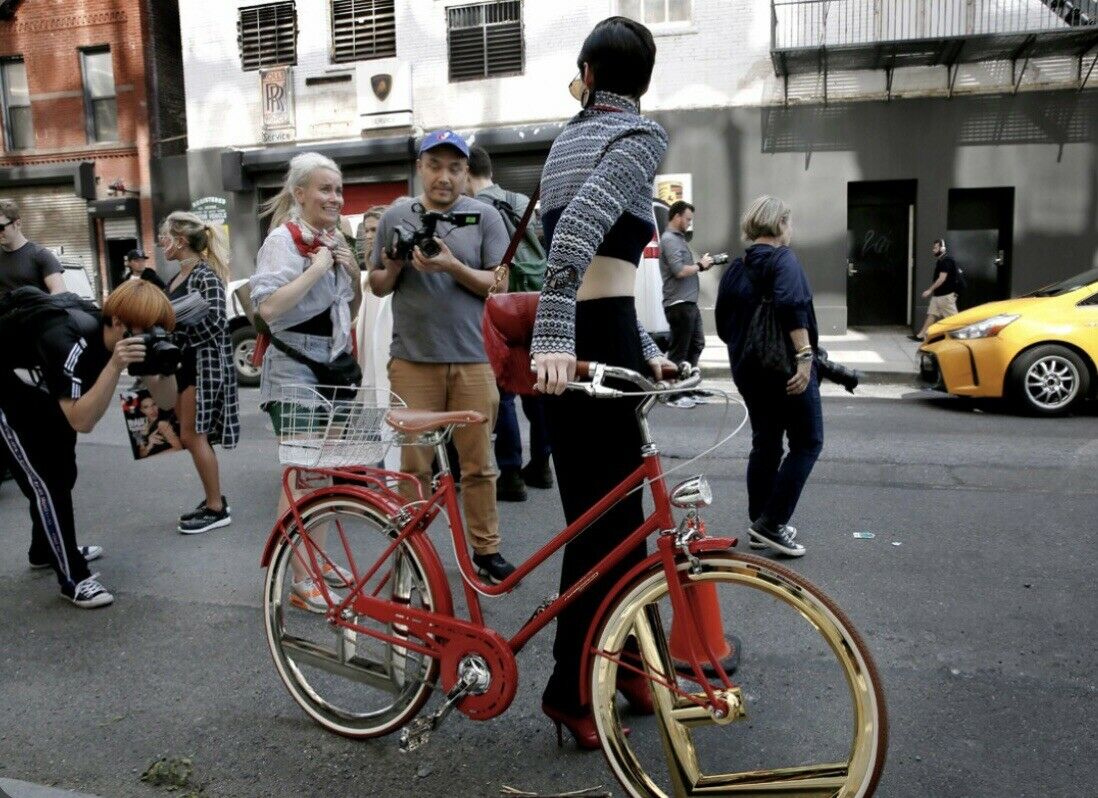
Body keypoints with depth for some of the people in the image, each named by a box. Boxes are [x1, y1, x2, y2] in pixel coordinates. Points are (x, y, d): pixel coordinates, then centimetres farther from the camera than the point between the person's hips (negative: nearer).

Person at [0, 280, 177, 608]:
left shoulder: (134, 337, -21)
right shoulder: (69, 340, -41)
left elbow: (166, 402, -20)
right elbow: (81, 421, -45)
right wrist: (115, 366, -54)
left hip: (44, 388, 8)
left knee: (61, 474, 18)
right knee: (45, 481, -9)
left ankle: (46, 550, 38)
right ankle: (73, 577, 1)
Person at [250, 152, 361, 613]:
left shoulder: (334, 241, 11)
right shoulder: (283, 239, -12)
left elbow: (350, 312, 17)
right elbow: (267, 306, -26)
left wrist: (354, 272, 0)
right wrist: (317, 269, -22)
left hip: (331, 366, 8)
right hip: (294, 370, -8)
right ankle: (300, 582, 1)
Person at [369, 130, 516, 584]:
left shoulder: (484, 217, 5)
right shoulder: (396, 217, 9)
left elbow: (499, 285, -1)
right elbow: (377, 286, 15)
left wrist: (453, 266, -15)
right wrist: (395, 267, -7)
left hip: (473, 359, 0)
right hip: (413, 359, 1)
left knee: (478, 464, 5)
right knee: (414, 464, 5)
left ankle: (486, 550, 17)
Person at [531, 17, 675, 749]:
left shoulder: (571, 137, 20)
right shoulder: (642, 134, -5)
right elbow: (578, 229, -24)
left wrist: (644, 347, 19)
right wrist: (553, 336, -31)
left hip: (569, 336, 8)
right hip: (594, 338, -8)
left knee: (610, 512, 16)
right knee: (604, 520, 2)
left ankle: (625, 662, 30)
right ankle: (570, 688, 13)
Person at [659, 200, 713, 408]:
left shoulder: (679, 238, 19)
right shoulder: (669, 239, -11)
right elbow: (679, 271, -20)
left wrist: (702, 263, 4)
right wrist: (700, 265, -8)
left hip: (689, 303, 10)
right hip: (679, 303, -10)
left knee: (696, 344, 17)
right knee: (679, 350, -4)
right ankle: (675, 395, 3)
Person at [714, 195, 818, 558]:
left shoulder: (735, 268, 12)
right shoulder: (782, 259, -8)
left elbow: (722, 323, 15)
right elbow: (792, 305, -25)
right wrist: (805, 355, -27)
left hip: (747, 369, 8)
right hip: (783, 367, -7)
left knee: (765, 443, 15)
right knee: (807, 442, 2)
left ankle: (761, 525, 20)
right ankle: (772, 523, -4)